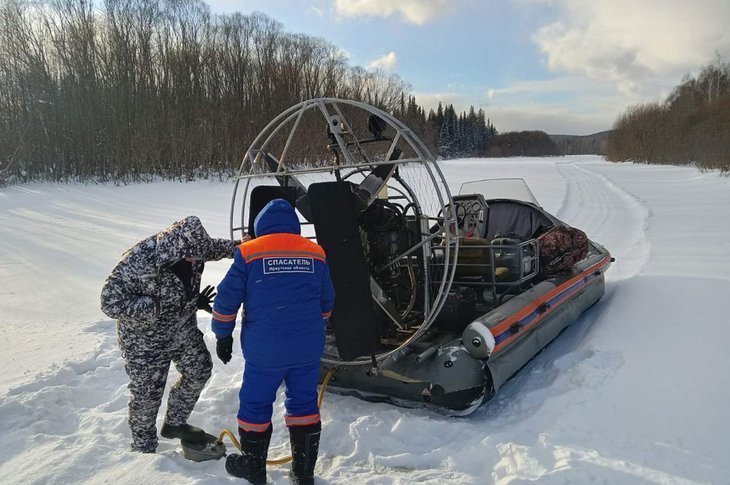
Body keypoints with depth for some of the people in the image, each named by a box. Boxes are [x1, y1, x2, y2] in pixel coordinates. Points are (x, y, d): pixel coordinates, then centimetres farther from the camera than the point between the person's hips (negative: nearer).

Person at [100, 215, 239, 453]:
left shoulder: (189, 246, -18)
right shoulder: (138, 262, -37)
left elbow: (213, 247, 6)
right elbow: (111, 302, -33)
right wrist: (157, 306, -34)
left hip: (183, 329, 7)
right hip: (146, 338, -6)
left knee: (199, 371, 18)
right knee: (147, 393, 8)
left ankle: (175, 424, 41)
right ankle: (144, 448, 33)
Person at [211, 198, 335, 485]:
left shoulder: (248, 252, -4)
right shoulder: (315, 253, 5)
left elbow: (227, 299, -3)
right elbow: (326, 302, 14)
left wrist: (223, 336, 11)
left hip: (265, 350, -3)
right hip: (308, 349, 3)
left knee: (255, 404, 15)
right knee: (304, 403, 15)